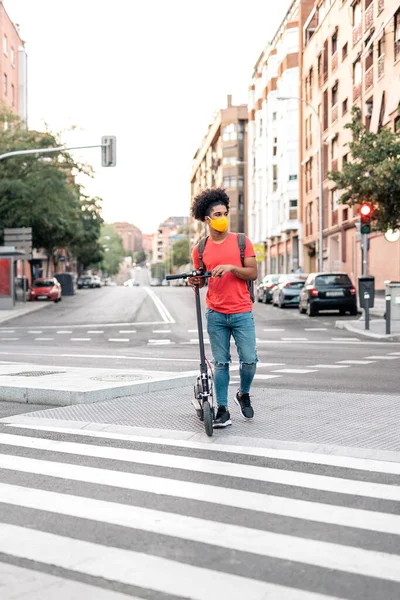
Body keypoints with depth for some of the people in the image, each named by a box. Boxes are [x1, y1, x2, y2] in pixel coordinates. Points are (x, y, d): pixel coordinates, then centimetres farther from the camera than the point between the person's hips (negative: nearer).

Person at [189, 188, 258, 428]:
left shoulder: (242, 242, 1)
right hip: (216, 314, 1)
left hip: (242, 312, -1)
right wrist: (195, 282, -5)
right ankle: (222, 410, 10)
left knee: (249, 360, -3)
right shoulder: (200, 249, 6)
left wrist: (231, 267, -18)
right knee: (221, 363, 3)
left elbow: (253, 273, -3)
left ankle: (244, 395, 25)